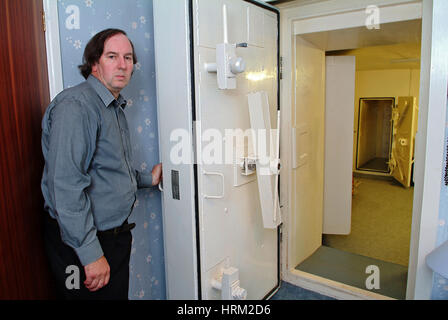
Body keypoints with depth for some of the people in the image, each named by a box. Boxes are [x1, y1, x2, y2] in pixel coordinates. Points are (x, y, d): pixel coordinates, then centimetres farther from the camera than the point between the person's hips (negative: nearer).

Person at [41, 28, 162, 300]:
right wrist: (90, 253, -26)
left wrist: (147, 179, 14)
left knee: (118, 294, 21)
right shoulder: (75, 106, -20)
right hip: (83, 243, -9)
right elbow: (66, 186, -27)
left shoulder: (115, 108, 12)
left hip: (115, 234, 9)